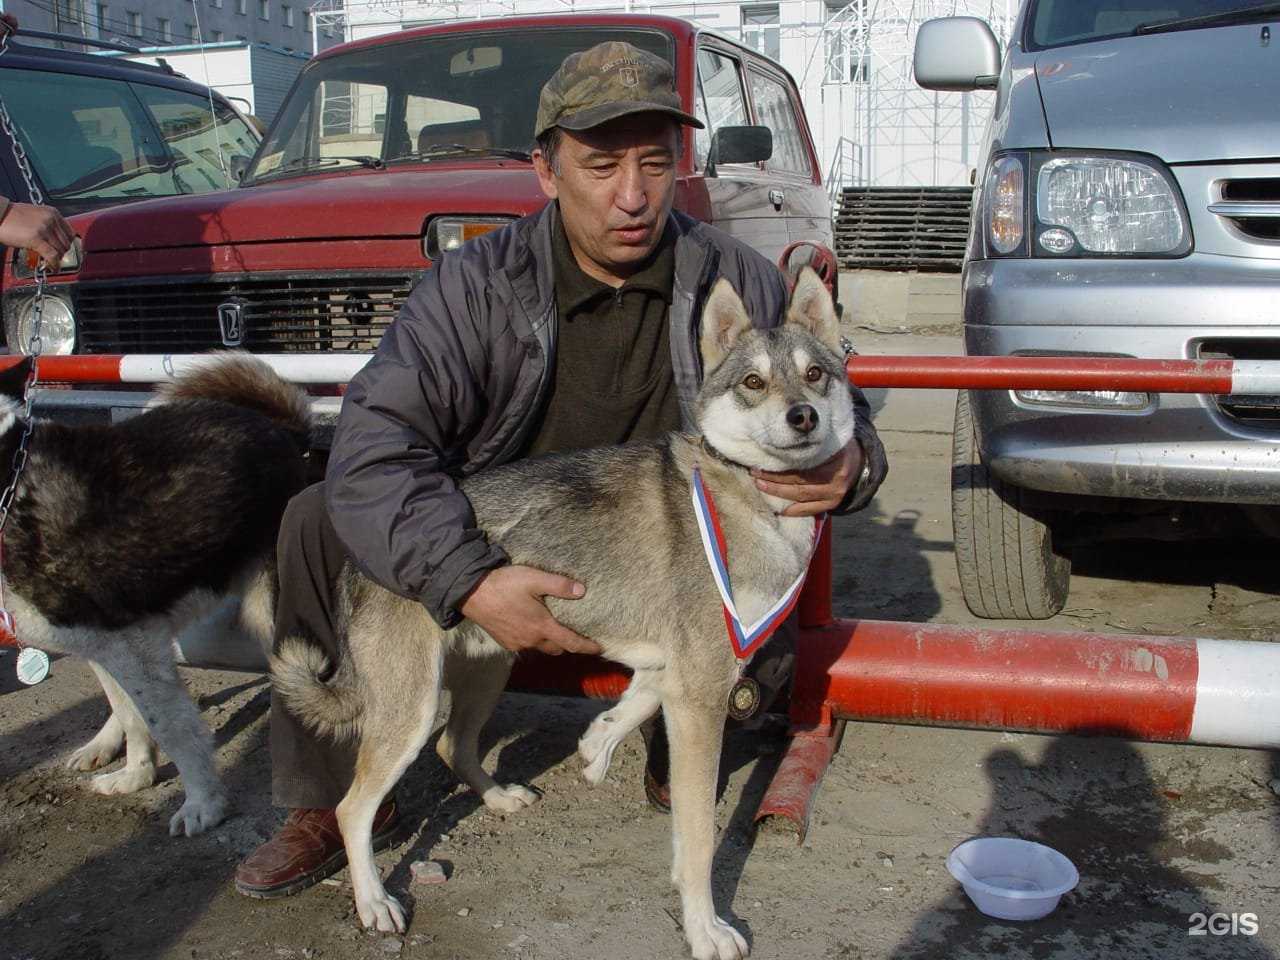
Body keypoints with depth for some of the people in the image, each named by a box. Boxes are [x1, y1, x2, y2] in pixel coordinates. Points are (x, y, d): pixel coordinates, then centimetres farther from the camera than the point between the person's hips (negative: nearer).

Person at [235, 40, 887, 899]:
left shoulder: (740, 284, -10)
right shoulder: (477, 285, -15)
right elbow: (373, 449, -25)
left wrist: (850, 466, -30)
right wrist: (470, 583, -40)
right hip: (500, 560, 0)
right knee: (318, 522, -18)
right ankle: (337, 805, -4)